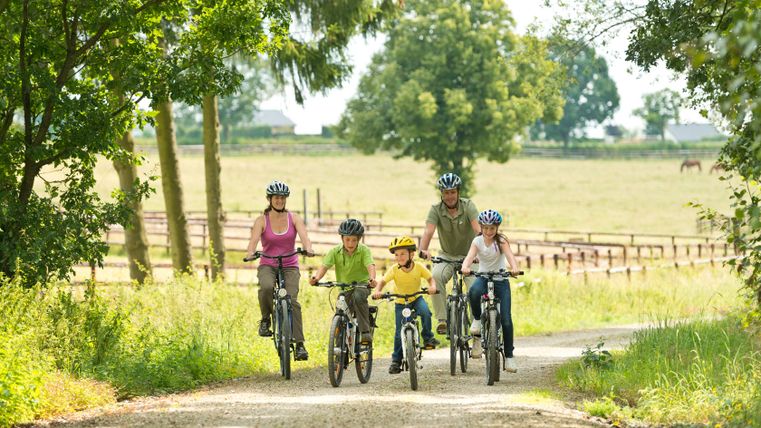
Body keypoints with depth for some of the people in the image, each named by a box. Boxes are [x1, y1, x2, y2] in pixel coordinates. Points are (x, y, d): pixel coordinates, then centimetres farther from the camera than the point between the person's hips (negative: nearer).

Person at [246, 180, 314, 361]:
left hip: (289, 266, 1)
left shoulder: (294, 218, 3)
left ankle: (299, 345, -24)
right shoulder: (262, 221, -1)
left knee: (292, 300, -21)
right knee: (266, 287, -36)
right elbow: (254, 240, -15)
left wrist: (308, 249, -35)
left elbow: (304, 236, -12)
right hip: (267, 266, -1)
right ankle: (265, 320, -9)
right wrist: (250, 254, -37)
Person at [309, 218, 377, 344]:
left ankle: (365, 332, -33)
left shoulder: (364, 251, -14)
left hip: (361, 284, -4)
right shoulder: (335, 251, -9)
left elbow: (370, 265, -29)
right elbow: (325, 266, -19)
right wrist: (317, 278, -41)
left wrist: (372, 279, -52)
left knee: (358, 296, -36)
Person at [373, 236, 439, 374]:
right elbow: (383, 281, -20)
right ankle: (396, 361, 8)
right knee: (399, 332, -3)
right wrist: (377, 291, -40)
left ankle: (428, 338, -12)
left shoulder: (419, 268, -16)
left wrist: (432, 286, -30)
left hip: (416, 298, 0)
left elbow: (430, 278, -9)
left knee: (425, 312, -33)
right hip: (401, 302, 0)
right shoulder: (394, 270, -18)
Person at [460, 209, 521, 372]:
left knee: (506, 319, -9)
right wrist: (465, 267, -44)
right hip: (482, 277, 1)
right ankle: (477, 319, -10)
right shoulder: (478, 241, -4)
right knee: (474, 291, -38)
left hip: (500, 279, -1)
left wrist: (514, 267, -47)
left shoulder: (501, 241, -7)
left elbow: (509, 254, -25)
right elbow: (470, 256, -20)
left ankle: (509, 356, 1)